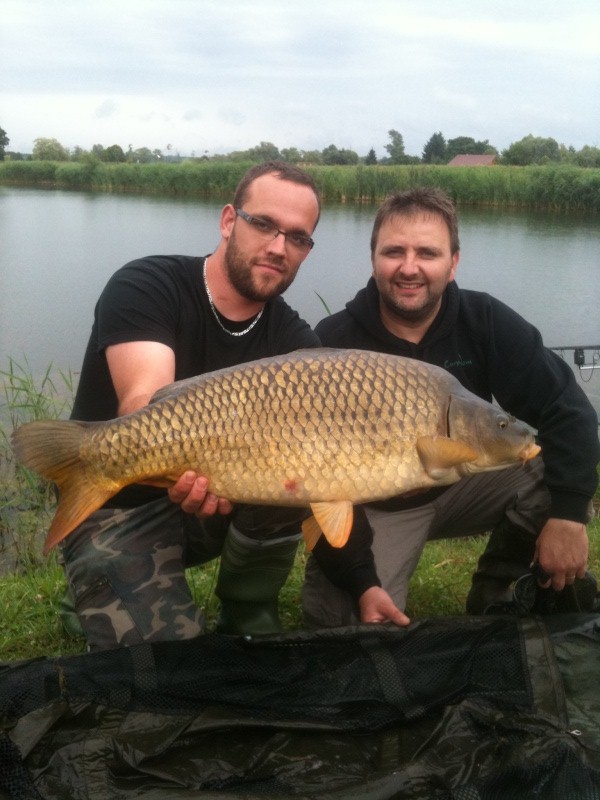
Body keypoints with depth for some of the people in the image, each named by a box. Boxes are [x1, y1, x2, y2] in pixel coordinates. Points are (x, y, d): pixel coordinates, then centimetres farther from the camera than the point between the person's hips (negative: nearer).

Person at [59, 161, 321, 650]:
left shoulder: (294, 337, -4)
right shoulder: (144, 287, -18)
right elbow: (144, 404, -35)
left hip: (215, 501, 4)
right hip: (120, 511, -4)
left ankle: (247, 614, -1)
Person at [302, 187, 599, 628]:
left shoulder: (486, 321, -14)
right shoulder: (333, 344, -20)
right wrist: (359, 583, -25)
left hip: (462, 484, 3)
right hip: (371, 505, -2)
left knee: (553, 465, -21)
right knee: (347, 629, -22)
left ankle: (493, 595, 1)